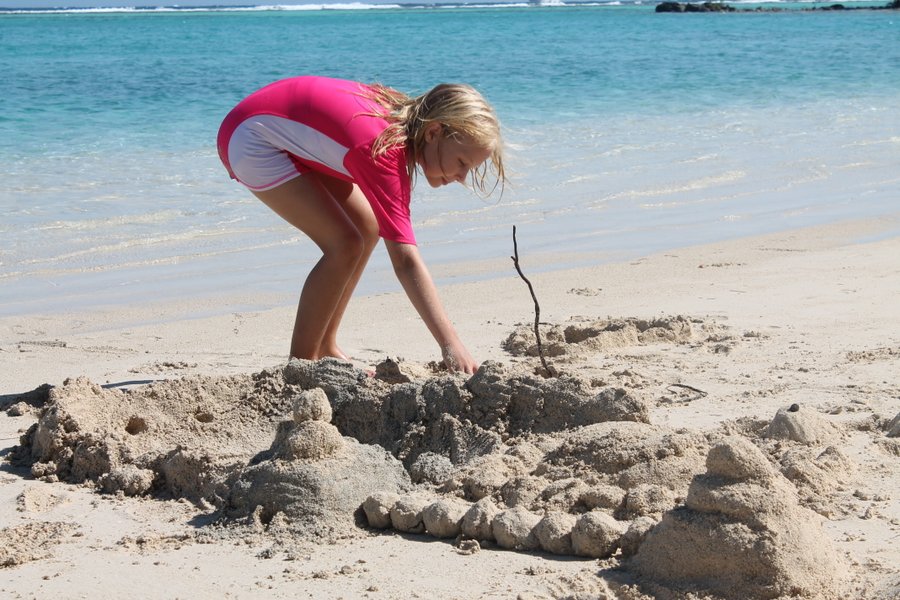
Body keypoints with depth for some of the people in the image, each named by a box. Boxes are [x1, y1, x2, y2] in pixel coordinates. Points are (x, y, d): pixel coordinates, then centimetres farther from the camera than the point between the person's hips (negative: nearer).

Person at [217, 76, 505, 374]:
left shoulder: (404, 114, -10)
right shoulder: (383, 150, -35)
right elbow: (405, 260, -41)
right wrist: (451, 345, -46)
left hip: (288, 135, 10)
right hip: (251, 143, -9)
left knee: (369, 228, 7)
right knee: (345, 245, -17)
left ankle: (325, 348, 15)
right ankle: (301, 361, -5)